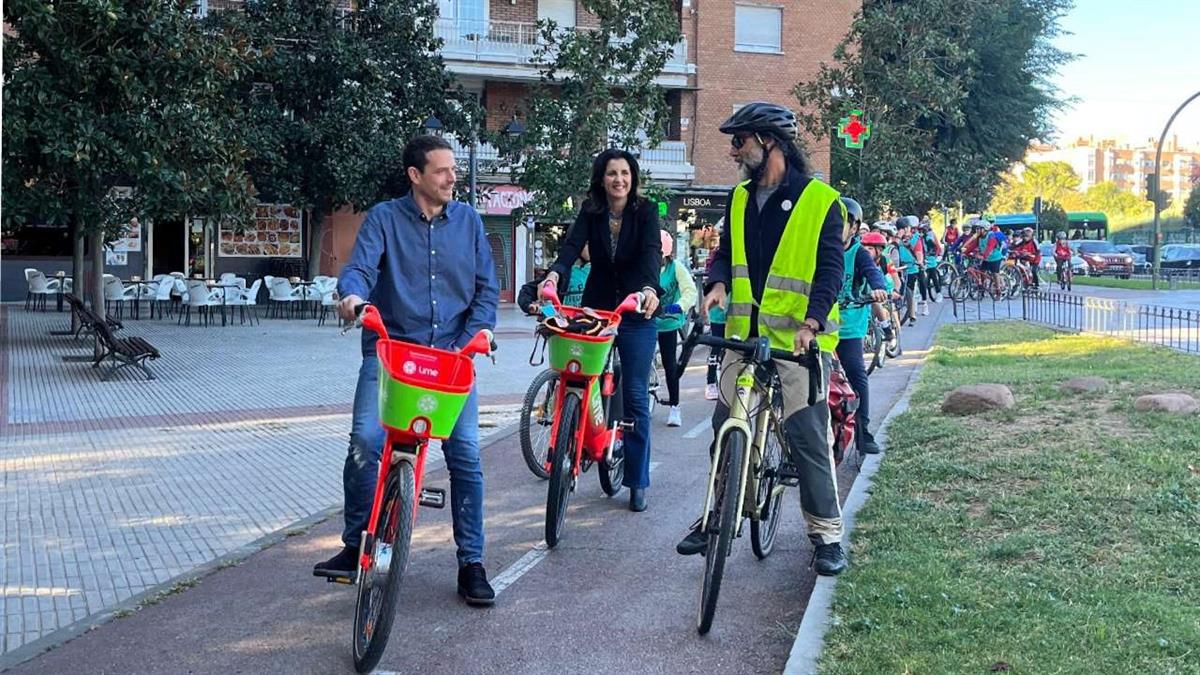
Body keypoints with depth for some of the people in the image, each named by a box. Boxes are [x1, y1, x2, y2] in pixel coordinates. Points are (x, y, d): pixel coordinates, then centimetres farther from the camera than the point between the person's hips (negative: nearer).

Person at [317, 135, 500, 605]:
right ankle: (356, 545, 4)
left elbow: (487, 285, 9)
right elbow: (360, 266, -11)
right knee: (365, 441, -18)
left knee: (465, 453, -6)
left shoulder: (468, 220, 10)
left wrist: (476, 332, -7)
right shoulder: (384, 218, 2)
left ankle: (471, 563, 8)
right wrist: (352, 294, -35)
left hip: (452, 354, 2)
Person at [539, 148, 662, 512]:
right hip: (597, 307, 2)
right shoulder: (591, 212, -1)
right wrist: (555, 274, -39)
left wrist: (650, 288, -44)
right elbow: (572, 244, -18)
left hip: (636, 313, -2)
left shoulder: (645, 211, -8)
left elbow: (652, 251, -24)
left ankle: (638, 482, 6)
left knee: (635, 397, -1)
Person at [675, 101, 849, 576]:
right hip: (745, 335, 6)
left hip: (798, 340, -6)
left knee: (809, 438, -5)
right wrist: (718, 284, -6)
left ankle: (826, 532, 7)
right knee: (726, 429, 10)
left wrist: (812, 321, -25)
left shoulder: (820, 200, -6)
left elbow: (830, 269, -11)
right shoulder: (740, 199, 12)